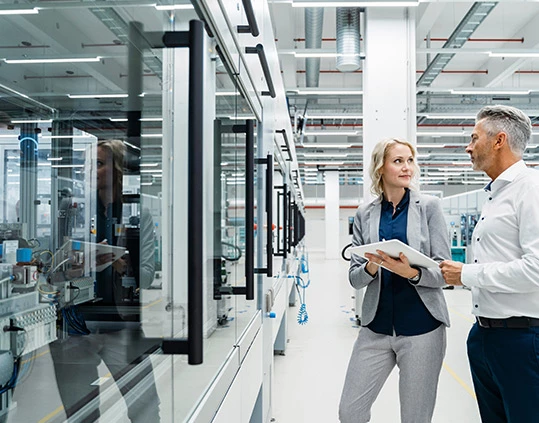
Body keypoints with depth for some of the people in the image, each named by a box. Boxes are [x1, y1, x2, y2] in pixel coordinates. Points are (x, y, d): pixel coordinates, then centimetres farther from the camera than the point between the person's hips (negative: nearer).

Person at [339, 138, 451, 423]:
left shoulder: (429, 206, -2)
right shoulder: (365, 214, 5)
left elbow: (443, 271, -5)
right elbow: (355, 278, 4)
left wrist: (412, 273, -24)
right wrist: (371, 267, -17)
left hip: (421, 326, -2)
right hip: (376, 327, 3)